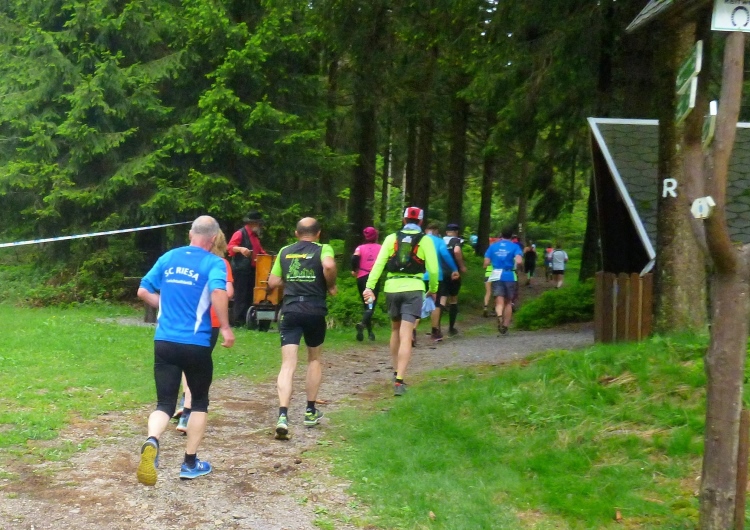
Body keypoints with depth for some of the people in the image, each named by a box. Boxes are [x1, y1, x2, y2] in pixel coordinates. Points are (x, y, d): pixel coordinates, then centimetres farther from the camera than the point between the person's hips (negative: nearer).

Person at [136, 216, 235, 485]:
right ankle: (190, 463, 21)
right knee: (199, 402, 18)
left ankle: (151, 442, -27)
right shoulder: (214, 263, -5)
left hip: (164, 341, 3)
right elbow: (219, 292, -24)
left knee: (164, 403, 5)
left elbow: (143, 292, 14)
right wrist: (226, 327, -14)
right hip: (196, 344, -3)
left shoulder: (168, 258, 10)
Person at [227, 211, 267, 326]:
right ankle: (238, 320, -8)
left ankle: (247, 319, 15)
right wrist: (240, 249, -39)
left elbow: (258, 249, 32)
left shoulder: (255, 235, 19)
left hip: (252, 269, 9)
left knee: (250, 295, 10)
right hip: (241, 269, -9)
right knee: (240, 295, -9)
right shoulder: (240, 233, -10)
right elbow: (230, 247, -22)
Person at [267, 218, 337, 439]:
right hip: (315, 310, -1)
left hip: (289, 310, 1)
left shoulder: (285, 252, 13)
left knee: (288, 364, -6)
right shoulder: (323, 249, 2)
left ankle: (283, 415, -24)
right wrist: (331, 286, -5)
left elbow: (273, 283, 14)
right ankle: (310, 412, 27)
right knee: (314, 359, 21)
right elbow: (329, 265, -21)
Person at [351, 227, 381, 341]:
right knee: (371, 305, -9)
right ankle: (362, 323, -37)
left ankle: (370, 331, 19)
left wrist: (354, 270, 1)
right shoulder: (380, 248, 8)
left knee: (366, 304, 17)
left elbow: (355, 258, -13)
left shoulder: (360, 248, 8)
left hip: (362, 278, 2)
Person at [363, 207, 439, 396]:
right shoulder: (425, 241, 1)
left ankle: (396, 372, 31)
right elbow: (433, 269, -1)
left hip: (392, 288, 3)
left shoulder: (392, 238, 6)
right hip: (413, 289, -3)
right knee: (406, 336, -6)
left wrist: (370, 286, -2)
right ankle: (399, 381, -15)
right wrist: (433, 289, 14)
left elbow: (379, 263, -1)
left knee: (395, 330, 22)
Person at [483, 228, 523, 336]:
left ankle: (499, 316, -39)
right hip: (510, 276, -1)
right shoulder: (514, 246, 2)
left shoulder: (493, 246, 8)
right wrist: (515, 265, 8)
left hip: (497, 276, 1)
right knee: (508, 302, 15)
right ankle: (505, 326, 16)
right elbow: (519, 261, -14)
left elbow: (486, 263, 3)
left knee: (499, 301, -6)